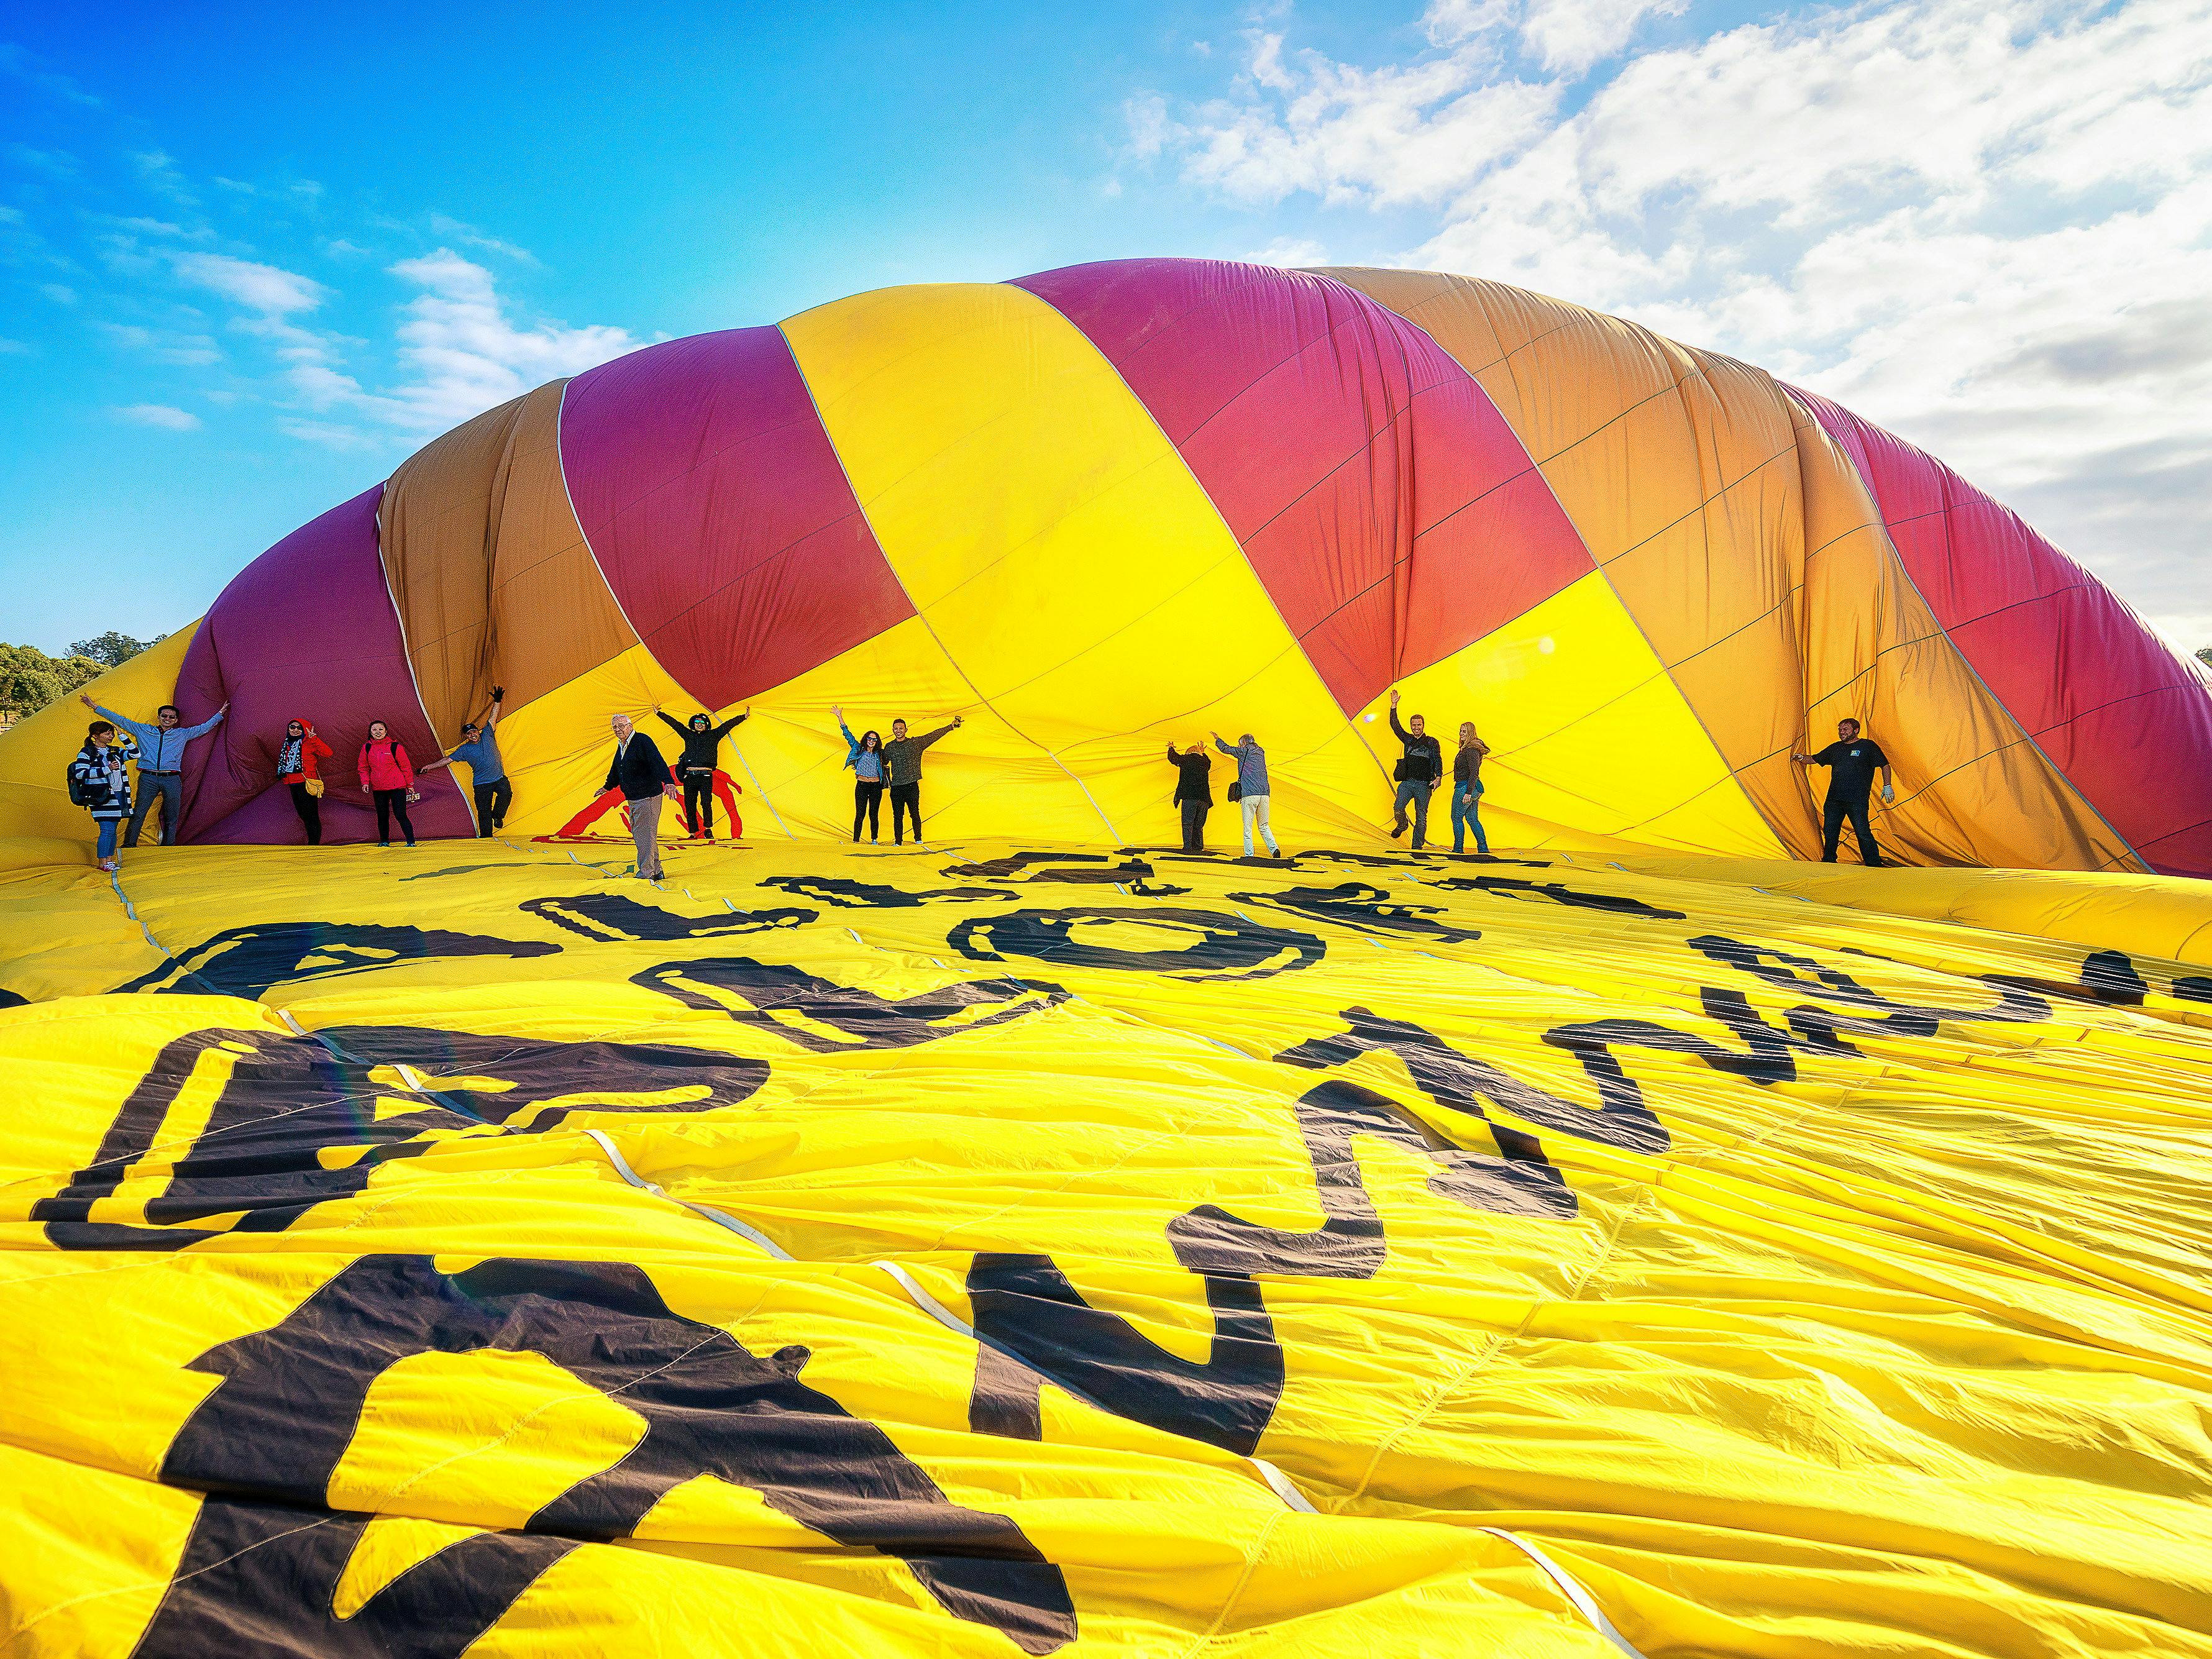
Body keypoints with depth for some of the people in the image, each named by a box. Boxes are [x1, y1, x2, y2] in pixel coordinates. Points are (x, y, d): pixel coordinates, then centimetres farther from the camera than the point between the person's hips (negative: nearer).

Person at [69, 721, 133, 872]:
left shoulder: (115, 751, 15)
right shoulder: (87, 753, -4)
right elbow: (79, 773, -12)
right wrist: (107, 769, -19)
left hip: (118, 794, 7)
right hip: (102, 796, -6)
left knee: (113, 829, 9)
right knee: (107, 829, -11)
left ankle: (110, 861, 16)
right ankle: (103, 864, -4)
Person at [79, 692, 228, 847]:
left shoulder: (182, 734, 14)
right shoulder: (142, 730, 14)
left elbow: (204, 727, 19)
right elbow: (120, 720, 16)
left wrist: (220, 713, 17)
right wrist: (94, 707, 17)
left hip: (172, 780, 1)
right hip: (148, 778, -1)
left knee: (172, 817, 4)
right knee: (138, 814, -3)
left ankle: (169, 847, 12)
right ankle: (129, 844, 4)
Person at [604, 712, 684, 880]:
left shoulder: (642, 741, -13)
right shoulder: (621, 746, 15)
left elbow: (658, 762, -26)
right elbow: (615, 771, 32)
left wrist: (669, 782, -40)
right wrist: (607, 786, 46)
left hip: (648, 797, -10)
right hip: (633, 799, 10)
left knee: (645, 835, -8)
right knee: (638, 834, 14)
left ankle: (646, 873, -3)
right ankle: (656, 871, 22)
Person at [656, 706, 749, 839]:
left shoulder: (713, 735, 14)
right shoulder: (688, 735, 19)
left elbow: (728, 725, 12)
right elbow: (674, 723, 25)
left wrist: (744, 717, 10)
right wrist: (659, 713, 32)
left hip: (706, 776, -3)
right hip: (690, 776, 3)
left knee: (706, 803, -15)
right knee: (690, 806, 2)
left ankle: (708, 829, 0)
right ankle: (693, 833, 9)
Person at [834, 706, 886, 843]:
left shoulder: (879, 754, 9)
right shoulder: (859, 750, 5)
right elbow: (848, 735, 3)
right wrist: (840, 717, 0)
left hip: (876, 786, 1)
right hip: (861, 785, -1)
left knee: (873, 814, 3)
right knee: (860, 814, -4)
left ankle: (874, 840, 12)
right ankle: (856, 840, -1)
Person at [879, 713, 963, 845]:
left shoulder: (916, 743, 4)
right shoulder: (889, 747, 10)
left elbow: (933, 736, 5)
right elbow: (882, 763, 25)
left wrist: (951, 727, 5)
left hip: (912, 785, -1)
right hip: (896, 786, 2)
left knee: (915, 813, 0)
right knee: (897, 815, 2)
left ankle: (918, 839, 9)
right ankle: (898, 841, 7)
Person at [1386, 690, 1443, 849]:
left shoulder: (1432, 742, 10)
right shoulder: (1408, 739, 17)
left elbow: (1438, 760, 1)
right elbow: (1395, 726, 9)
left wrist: (1438, 777, -16)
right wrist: (1394, 706, 1)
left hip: (1424, 784, -1)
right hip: (1407, 781, 2)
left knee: (1421, 817, -1)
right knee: (1398, 807, -20)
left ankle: (1417, 847, 3)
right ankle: (1401, 826, 12)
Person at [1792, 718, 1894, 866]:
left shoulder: (1868, 746, 2)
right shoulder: (1835, 748, 16)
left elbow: (1884, 765, 4)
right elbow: (1815, 759, 19)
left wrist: (1887, 786, -3)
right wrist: (1801, 758, -2)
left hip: (1857, 800, -6)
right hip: (1834, 799, 6)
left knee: (1863, 833, -10)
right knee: (1830, 832, 9)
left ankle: (1874, 864, -3)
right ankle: (1828, 861, 22)